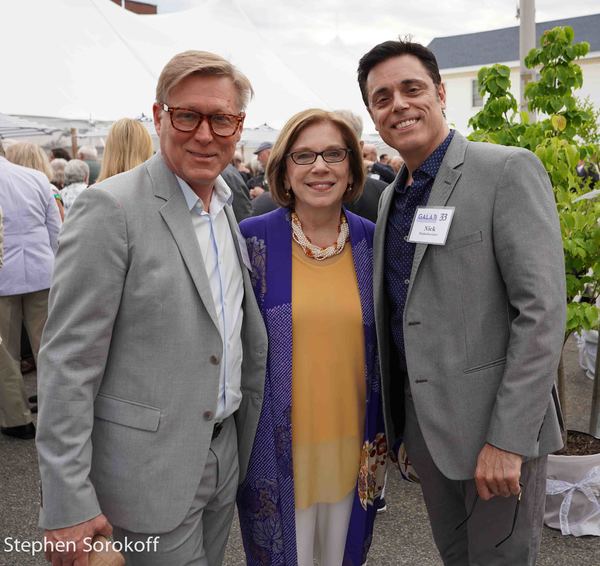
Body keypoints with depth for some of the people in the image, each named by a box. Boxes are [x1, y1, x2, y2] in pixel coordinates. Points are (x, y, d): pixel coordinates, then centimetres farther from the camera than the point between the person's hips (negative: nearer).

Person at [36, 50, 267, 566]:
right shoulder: (111, 208, -17)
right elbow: (68, 363, -18)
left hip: (224, 454, 7)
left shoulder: (228, 209, 6)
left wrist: (245, 437, 15)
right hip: (150, 467, -7)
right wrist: (67, 504, -17)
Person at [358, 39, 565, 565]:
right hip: (422, 422, 7)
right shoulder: (391, 196, 10)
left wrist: (508, 439, -21)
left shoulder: (509, 171, -11)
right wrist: (386, 418, 13)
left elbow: (542, 310, -18)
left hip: (496, 424, -6)